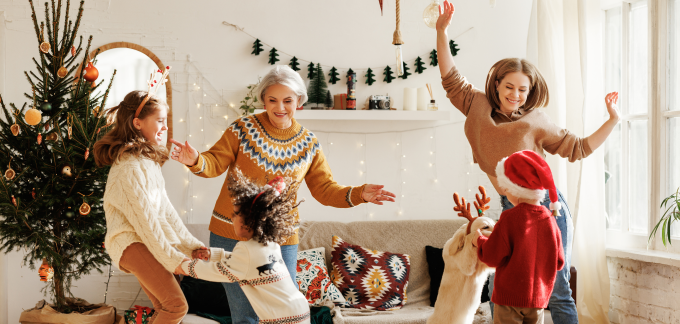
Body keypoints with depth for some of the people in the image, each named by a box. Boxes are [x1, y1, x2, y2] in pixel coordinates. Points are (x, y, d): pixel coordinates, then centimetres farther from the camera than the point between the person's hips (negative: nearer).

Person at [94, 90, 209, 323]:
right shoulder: (130, 167, -15)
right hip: (131, 242, -10)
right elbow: (145, 220, -17)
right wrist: (174, 260, -15)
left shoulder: (148, 161, 17)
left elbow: (165, 209, 13)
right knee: (177, 305, -20)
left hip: (149, 242, 10)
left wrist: (190, 245, 5)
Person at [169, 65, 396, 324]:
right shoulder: (243, 129, -4)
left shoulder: (309, 144, 4)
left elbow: (325, 189, 4)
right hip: (233, 236, -2)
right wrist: (196, 161, -30)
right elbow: (215, 163, -7)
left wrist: (358, 194, -13)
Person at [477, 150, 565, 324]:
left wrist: (480, 240, 5)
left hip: (509, 296, -5)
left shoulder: (509, 218, -16)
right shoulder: (550, 220, -1)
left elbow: (492, 256, -14)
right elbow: (558, 263, 5)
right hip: (538, 298, 5)